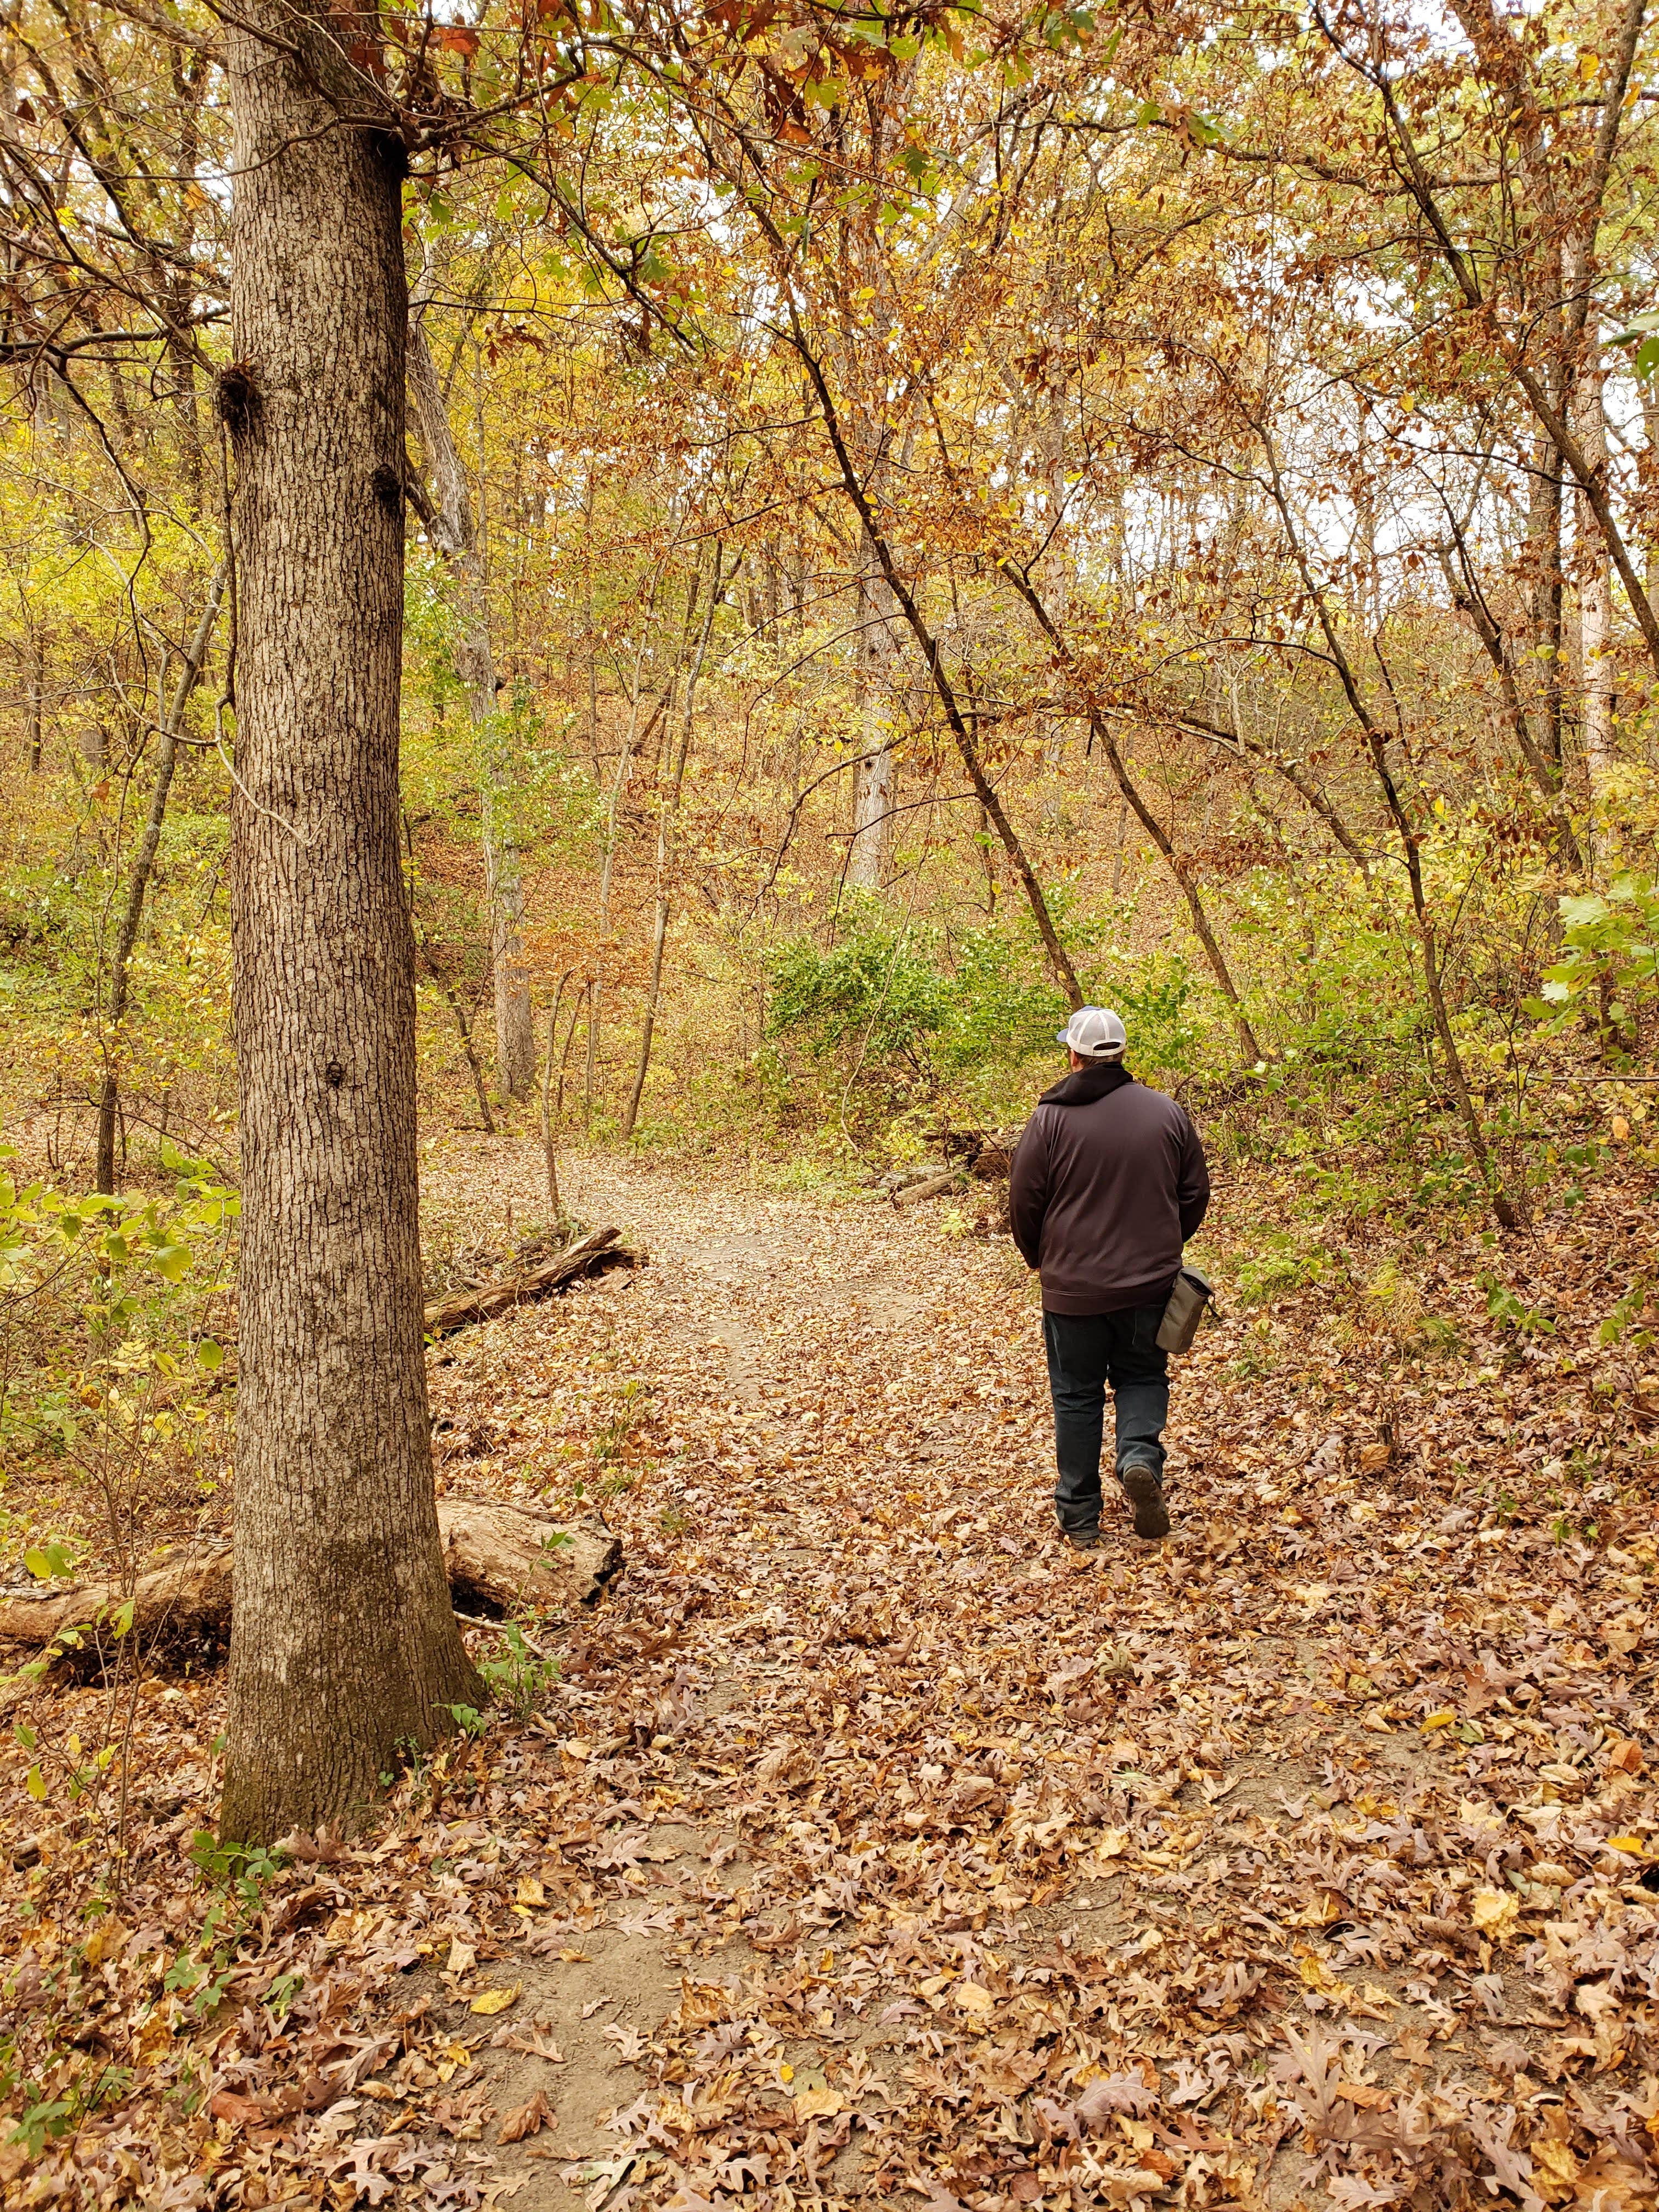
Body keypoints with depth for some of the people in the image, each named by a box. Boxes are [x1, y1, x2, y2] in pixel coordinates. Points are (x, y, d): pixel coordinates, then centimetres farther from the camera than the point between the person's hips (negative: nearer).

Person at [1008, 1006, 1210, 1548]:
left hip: (1072, 1285, -2)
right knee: (1142, 1377, 21)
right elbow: (1195, 1193, 6)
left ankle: (1078, 1518, 17)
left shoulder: (1051, 1118, -12)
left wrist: (1037, 1257, 12)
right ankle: (1141, 1456, -6)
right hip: (1150, 1282, 2)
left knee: (1077, 1396, 11)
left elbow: (1024, 1202, -7)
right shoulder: (1166, 1112, -2)